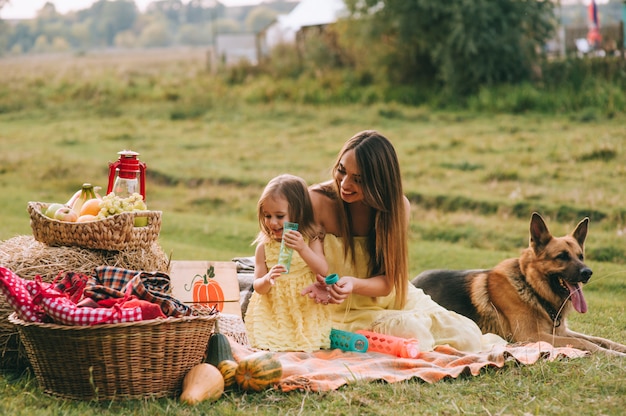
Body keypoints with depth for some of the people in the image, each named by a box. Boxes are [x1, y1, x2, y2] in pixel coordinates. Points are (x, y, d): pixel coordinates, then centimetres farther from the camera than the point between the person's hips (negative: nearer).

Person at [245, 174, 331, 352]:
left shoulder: (311, 240, -2)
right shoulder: (264, 246, 1)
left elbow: (323, 271, -14)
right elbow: (258, 286, 1)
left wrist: (302, 249, -27)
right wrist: (267, 280, -23)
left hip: (306, 312, -1)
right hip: (273, 315, 1)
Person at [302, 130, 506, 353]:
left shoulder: (398, 205, -9)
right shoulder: (317, 201, -19)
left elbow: (387, 281, -10)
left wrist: (353, 285, -32)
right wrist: (320, 285, -36)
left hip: (396, 299, 4)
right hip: (348, 311, -3)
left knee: (468, 337, -12)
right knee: (413, 333, -31)